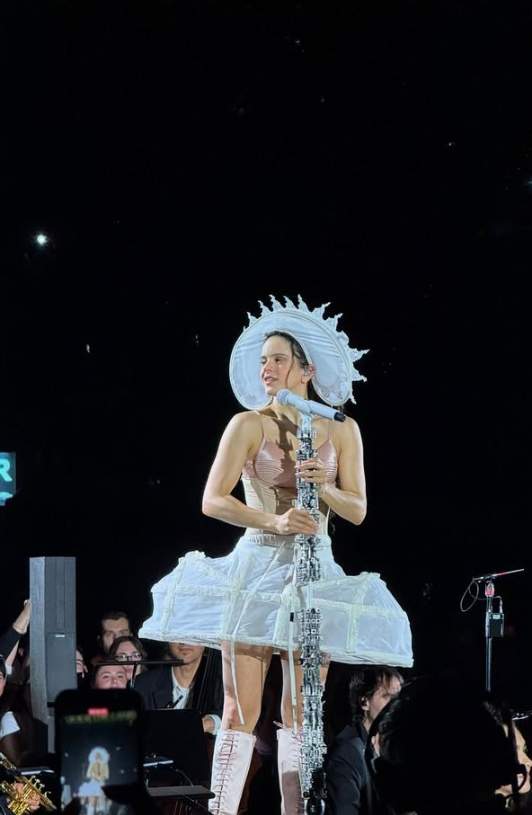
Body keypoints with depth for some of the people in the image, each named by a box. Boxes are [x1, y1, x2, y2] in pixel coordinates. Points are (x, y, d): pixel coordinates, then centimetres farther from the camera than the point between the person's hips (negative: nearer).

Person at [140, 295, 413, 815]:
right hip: (257, 567, -2)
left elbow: (357, 510, 4)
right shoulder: (249, 425, -1)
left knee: (301, 712, 3)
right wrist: (273, 522, -22)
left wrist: (324, 485, -16)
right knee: (241, 709, -6)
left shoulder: (341, 431, 6)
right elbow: (212, 501, -9)